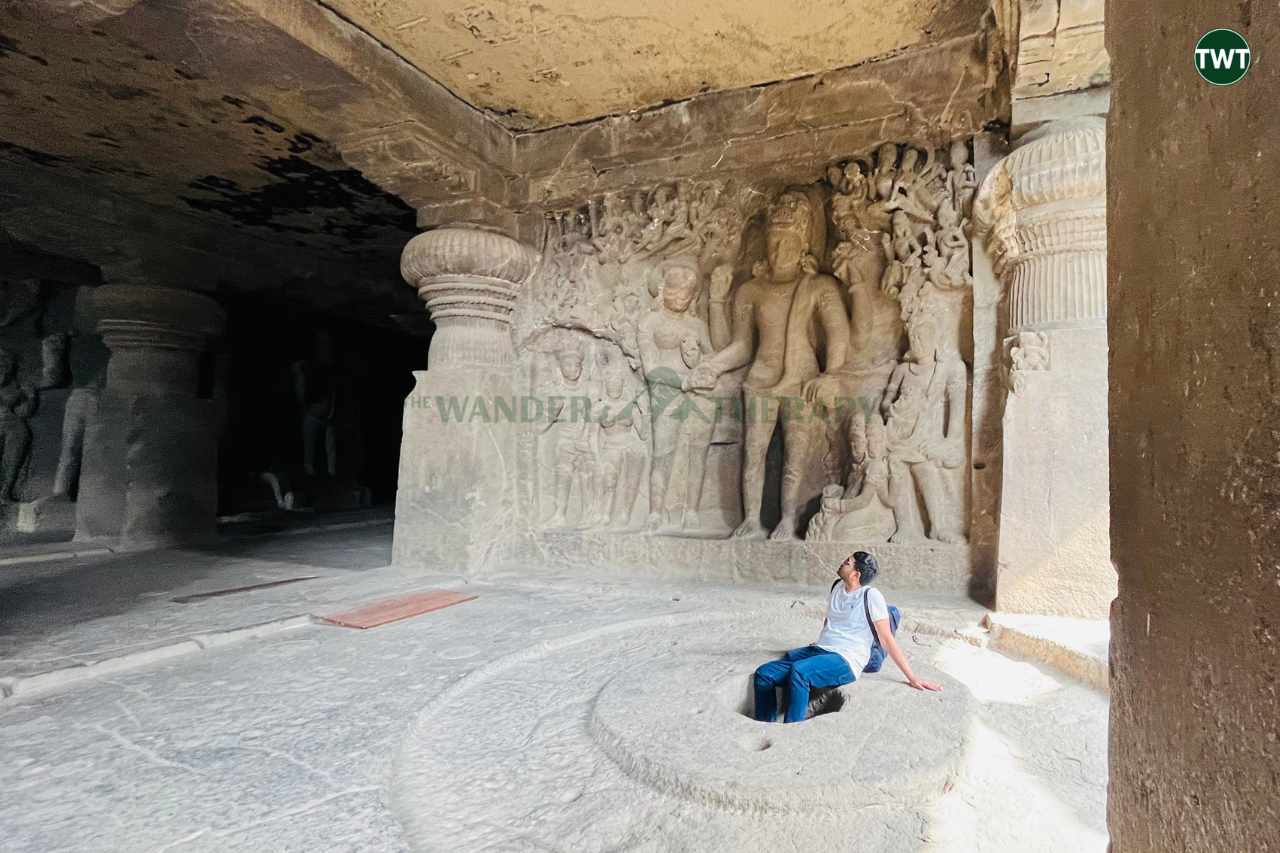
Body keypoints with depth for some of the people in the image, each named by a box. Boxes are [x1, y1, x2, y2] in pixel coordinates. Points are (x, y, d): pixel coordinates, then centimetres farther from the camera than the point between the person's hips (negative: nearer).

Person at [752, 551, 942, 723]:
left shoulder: (871, 595, -8)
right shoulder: (838, 587, 13)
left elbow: (887, 639, -7)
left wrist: (912, 678, -8)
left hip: (846, 661, -7)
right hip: (818, 650, 7)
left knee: (799, 671, -38)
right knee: (764, 674, -13)